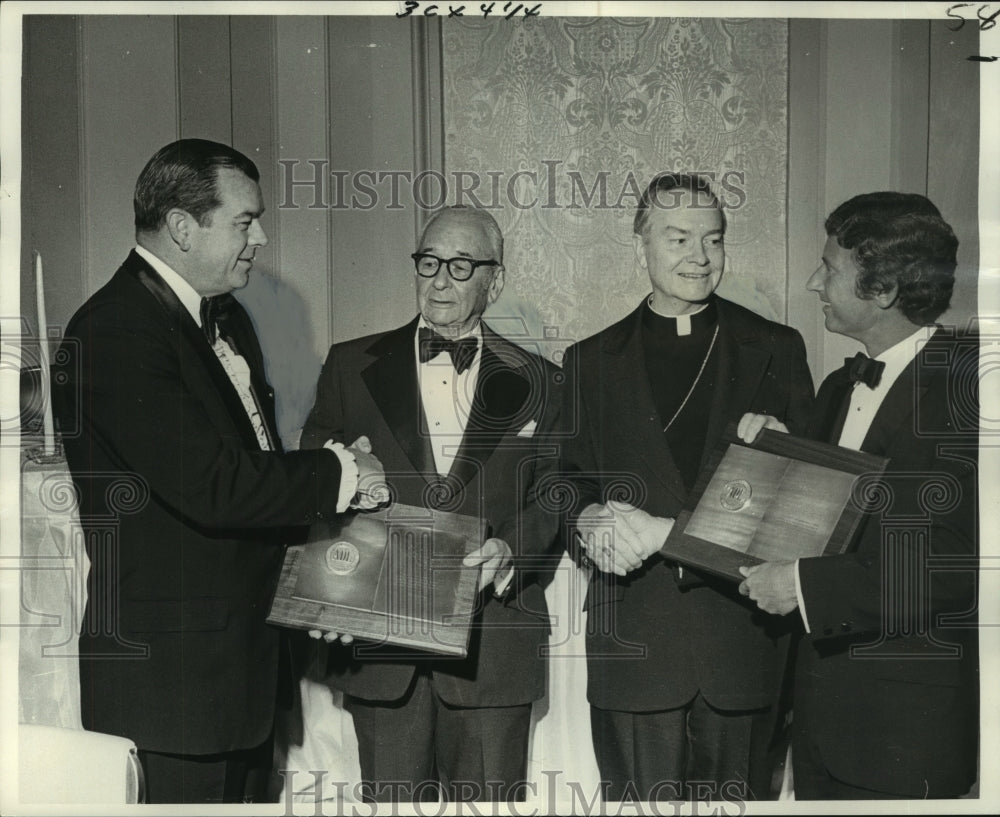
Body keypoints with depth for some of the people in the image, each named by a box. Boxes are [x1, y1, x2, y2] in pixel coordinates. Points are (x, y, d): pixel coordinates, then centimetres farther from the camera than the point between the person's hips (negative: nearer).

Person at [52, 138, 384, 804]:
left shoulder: (225, 318, 14)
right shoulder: (115, 331, -18)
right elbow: (213, 487, -25)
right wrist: (339, 474, -13)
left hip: (246, 647, 9)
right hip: (170, 671, -9)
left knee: (250, 793, 16)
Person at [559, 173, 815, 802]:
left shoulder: (775, 349, 6)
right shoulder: (592, 361, 10)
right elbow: (568, 486, 12)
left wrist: (669, 531, -10)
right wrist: (589, 521, -12)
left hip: (743, 631, 0)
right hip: (635, 641, 1)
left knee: (737, 794, 7)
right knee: (643, 796, 3)